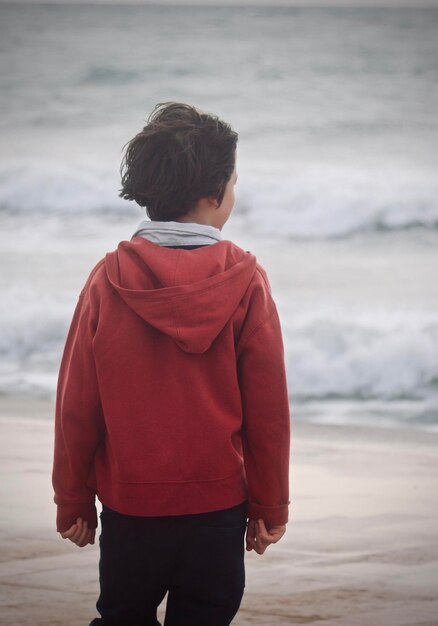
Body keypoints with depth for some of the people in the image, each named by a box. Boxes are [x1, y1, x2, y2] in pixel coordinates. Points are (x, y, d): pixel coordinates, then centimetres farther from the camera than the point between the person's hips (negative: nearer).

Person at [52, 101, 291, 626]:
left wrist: (73, 502, 8)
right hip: (218, 504, -1)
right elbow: (268, 409, -7)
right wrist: (270, 507, 4)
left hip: (128, 506, 1)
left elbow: (76, 405, -4)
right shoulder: (246, 282, -10)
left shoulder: (109, 279, -8)